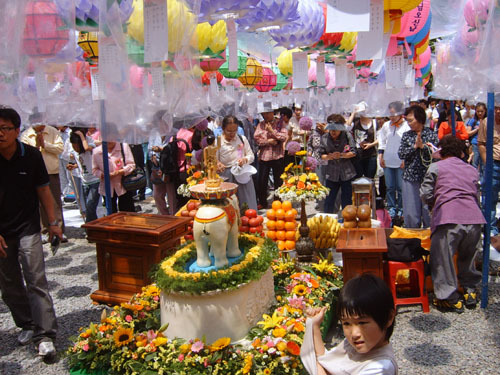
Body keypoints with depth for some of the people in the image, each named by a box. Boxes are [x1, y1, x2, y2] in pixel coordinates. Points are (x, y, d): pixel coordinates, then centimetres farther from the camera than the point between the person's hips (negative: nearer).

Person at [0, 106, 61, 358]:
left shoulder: (31, 156, -5)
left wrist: (53, 222, 3)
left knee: (36, 281, -8)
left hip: (28, 228, -1)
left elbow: (43, 190, 4)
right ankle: (27, 325, 30)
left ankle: (45, 336, -6)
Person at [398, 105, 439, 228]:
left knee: (428, 211, 2)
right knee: (411, 213, 3)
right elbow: (401, 154, -2)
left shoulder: (431, 134, 1)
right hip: (410, 178, 2)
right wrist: (414, 146, -13)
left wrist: (422, 146, -16)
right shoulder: (406, 135, 7)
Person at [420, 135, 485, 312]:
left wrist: (434, 206, 25)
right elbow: (477, 196, 26)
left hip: (449, 219, -5)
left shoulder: (436, 167, 11)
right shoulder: (472, 170, 24)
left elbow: (425, 194, 5)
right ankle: (470, 292, 33)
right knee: (467, 258, 25)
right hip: (475, 218, 5)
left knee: (442, 259, 6)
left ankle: (451, 299, 8)